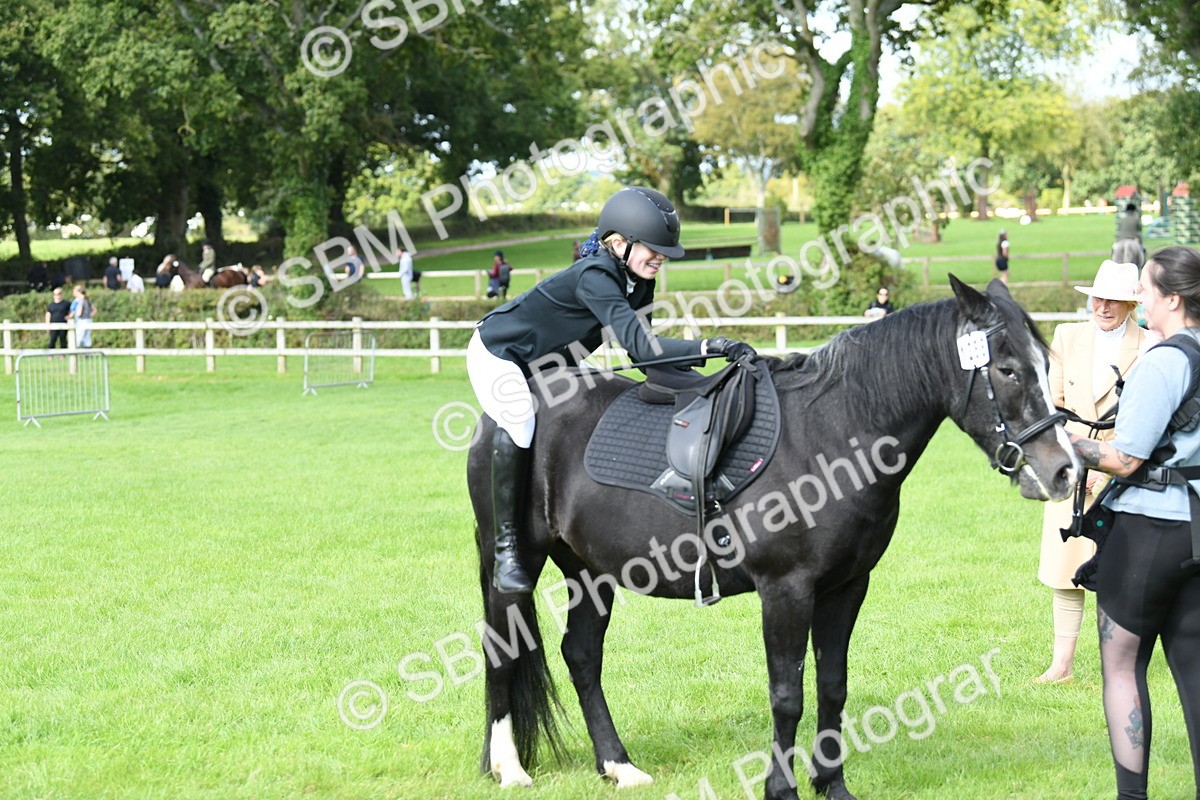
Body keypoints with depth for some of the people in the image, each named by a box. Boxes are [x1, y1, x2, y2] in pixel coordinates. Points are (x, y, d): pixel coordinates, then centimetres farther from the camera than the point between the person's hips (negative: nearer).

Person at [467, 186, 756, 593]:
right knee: (518, 423, -31)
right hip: (499, 354, -10)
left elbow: (640, 350, 0)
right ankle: (506, 548, -25)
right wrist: (710, 346, -55)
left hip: (551, 365, 10)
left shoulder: (639, 280, -9)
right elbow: (639, 344, -47)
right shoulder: (595, 276, -36)